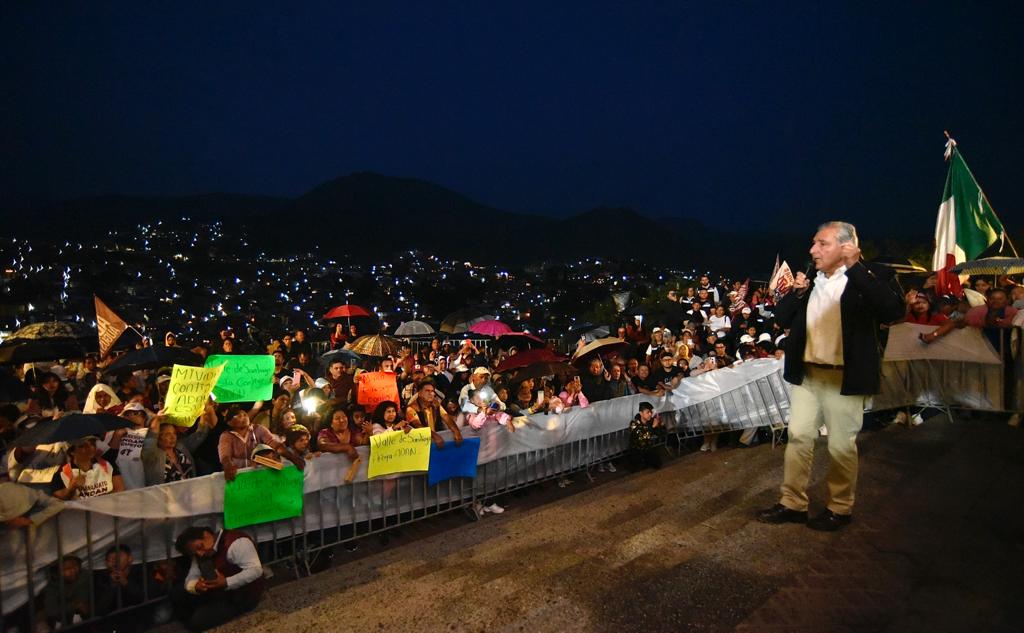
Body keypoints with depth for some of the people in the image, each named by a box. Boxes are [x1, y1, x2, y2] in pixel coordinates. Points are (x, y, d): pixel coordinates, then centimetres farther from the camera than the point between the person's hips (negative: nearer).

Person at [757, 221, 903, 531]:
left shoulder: (863, 281, -8)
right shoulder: (809, 279, 8)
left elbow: (893, 311, -25)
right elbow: (782, 318, 12)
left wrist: (856, 267, -25)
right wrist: (796, 293, -8)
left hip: (844, 378, -5)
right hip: (806, 374, 5)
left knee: (841, 445, 6)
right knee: (798, 436, 9)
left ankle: (840, 508, 24)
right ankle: (793, 503, 21)